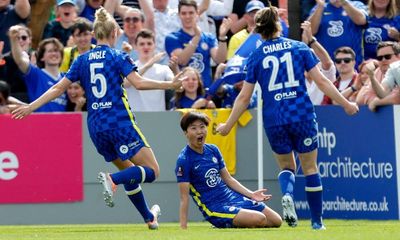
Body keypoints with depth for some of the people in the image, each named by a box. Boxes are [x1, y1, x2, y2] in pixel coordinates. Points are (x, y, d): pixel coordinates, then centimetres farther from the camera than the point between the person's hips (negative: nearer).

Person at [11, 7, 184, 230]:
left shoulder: (82, 60, 10)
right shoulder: (118, 56, -3)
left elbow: (59, 88, 7)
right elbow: (139, 83, -15)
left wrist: (30, 107, 12)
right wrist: (169, 85, -10)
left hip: (96, 126, 6)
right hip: (120, 121, -6)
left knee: (130, 172, 22)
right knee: (152, 171, -7)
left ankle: (149, 217, 25)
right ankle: (112, 179, -30)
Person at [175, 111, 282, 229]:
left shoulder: (213, 150, 6)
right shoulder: (184, 160, -14)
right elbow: (184, 198, -15)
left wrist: (251, 194, 4)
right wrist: (183, 229, -20)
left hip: (232, 196, 7)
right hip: (214, 208, -7)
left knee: (276, 221, 3)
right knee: (259, 219, -26)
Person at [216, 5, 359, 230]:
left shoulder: (256, 57, 3)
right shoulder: (299, 47, 3)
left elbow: (244, 97, 4)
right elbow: (322, 81, 0)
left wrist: (228, 125, 14)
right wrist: (346, 104, 8)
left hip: (274, 119, 1)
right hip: (302, 116, -1)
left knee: (286, 166, 18)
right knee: (310, 168, 10)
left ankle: (287, 194, -14)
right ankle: (317, 221, 11)